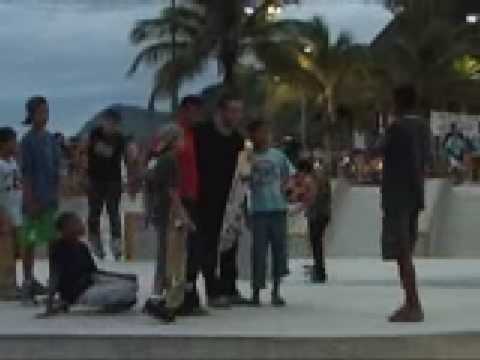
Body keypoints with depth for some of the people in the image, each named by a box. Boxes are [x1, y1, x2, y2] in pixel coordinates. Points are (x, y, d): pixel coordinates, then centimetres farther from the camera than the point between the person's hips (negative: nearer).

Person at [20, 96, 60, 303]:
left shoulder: (51, 139, 9)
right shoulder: (28, 141, -10)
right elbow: (25, 173, -12)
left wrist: (56, 194, 9)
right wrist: (31, 201, -15)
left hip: (49, 199, 6)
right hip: (34, 198, -6)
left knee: (52, 240, 10)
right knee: (30, 241, 1)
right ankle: (28, 282, 7)